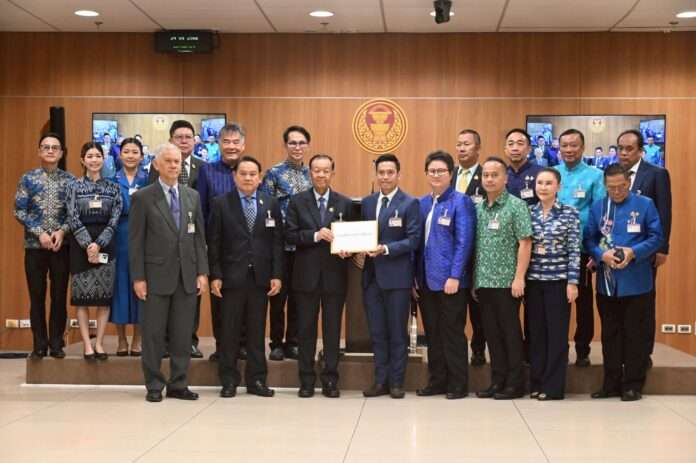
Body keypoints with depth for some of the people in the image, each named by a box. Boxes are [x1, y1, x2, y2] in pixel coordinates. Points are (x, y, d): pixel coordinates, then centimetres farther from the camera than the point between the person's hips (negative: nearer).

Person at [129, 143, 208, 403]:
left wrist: (202, 272, 3)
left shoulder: (192, 196, 10)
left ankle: (178, 384, 15)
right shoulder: (142, 198, -2)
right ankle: (154, 386, 14)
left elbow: (199, 236, 10)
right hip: (157, 276, -3)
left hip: (187, 275, 4)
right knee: (154, 333, 3)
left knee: (182, 334, 6)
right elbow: (136, 241, -4)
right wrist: (138, 278, -9)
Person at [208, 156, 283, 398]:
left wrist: (277, 275, -2)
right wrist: (215, 275, -7)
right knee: (230, 330, 4)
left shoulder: (271, 204, 6)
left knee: (257, 330, 7)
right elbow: (214, 243, -1)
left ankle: (256, 380, 14)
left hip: (260, 277, 2)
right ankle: (229, 380, 13)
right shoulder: (220, 203, 0)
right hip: (232, 276, -2)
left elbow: (277, 242, 4)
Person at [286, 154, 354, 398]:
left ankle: (330, 380, 13)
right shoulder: (297, 202, 3)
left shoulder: (345, 203, 6)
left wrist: (346, 249, -15)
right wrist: (315, 235, -18)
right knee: (306, 329, 5)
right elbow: (290, 235, -4)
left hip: (334, 275, 1)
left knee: (332, 329, 5)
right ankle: (307, 380, 14)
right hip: (306, 275, 0)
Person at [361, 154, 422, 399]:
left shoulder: (410, 203, -4)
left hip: (397, 276, -5)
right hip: (372, 275, 5)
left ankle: (396, 382, 13)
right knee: (377, 332, 9)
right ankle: (380, 381, 17)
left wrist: (386, 249, -20)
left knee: (397, 332, 4)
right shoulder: (367, 202, 12)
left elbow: (413, 240, -10)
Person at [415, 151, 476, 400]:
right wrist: (415, 276, 6)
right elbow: (418, 241, 12)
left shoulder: (461, 202, -6)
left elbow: (464, 242, -12)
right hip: (427, 280, 6)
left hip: (450, 280, -6)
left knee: (453, 333, 0)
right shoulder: (422, 203, 12)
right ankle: (437, 381, 20)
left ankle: (458, 384, 9)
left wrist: (455, 276, -18)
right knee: (432, 333, 11)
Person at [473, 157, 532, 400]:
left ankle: (515, 383, 10)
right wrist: (474, 280, 11)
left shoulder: (516, 205, -5)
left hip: (507, 282, -5)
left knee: (510, 332, 1)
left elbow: (525, 243, -10)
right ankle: (497, 380, 19)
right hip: (483, 282, 6)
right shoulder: (478, 209, 12)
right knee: (492, 333, 10)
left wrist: (519, 278, -16)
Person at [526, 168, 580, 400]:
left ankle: (554, 386, 7)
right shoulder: (529, 212, 6)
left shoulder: (570, 213, -3)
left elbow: (574, 250, -5)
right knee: (536, 333, 7)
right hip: (533, 281, 3)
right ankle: (537, 382, 16)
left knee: (557, 333, 1)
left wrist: (573, 282, -10)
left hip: (558, 281, -3)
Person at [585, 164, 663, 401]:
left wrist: (633, 252, -18)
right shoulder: (597, 207, 8)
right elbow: (589, 239, 5)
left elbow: (656, 238, -3)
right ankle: (611, 383, 19)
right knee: (610, 334, 10)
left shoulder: (645, 204, -1)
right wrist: (601, 254, -15)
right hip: (607, 282, 3)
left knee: (635, 335, 3)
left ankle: (633, 385, 12)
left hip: (636, 282, -3)